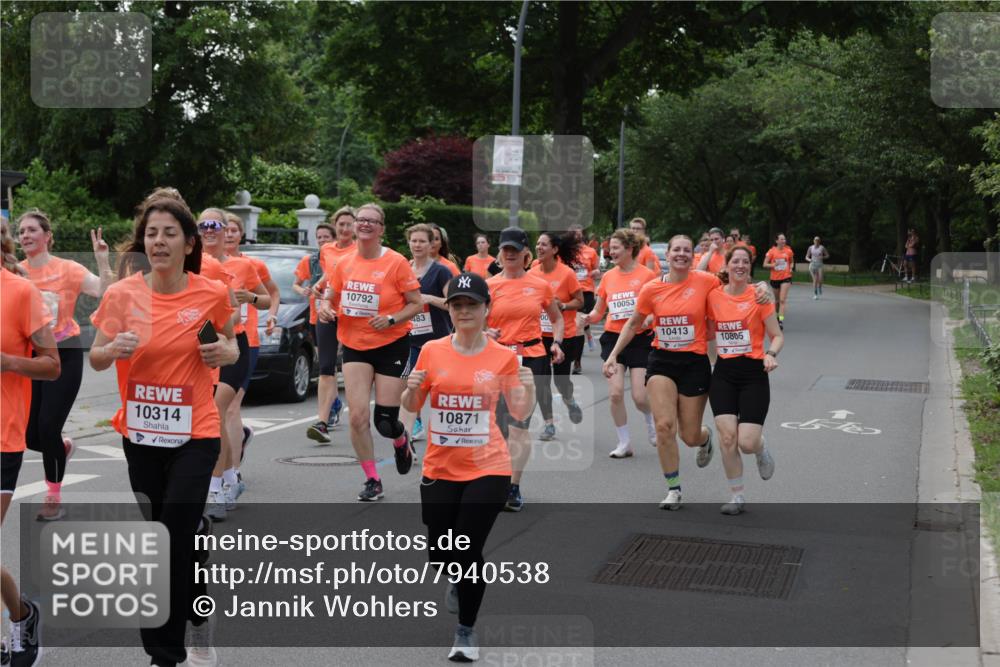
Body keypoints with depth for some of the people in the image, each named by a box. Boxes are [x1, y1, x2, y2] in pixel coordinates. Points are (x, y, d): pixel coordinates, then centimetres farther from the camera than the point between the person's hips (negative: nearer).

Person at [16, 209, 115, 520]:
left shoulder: (67, 269, -8)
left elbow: (106, 293, -18)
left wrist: (102, 259, -28)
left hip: (64, 357, -4)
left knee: (48, 427, -8)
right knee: (30, 435, 1)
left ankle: (54, 498, 12)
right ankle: (62, 447, 39)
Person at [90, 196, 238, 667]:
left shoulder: (212, 294, -7)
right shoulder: (122, 295, -5)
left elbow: (229, 347, 11)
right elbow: (95, 360, 2)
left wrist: (225, 353, -12)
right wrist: (114, 349, -19)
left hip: (194, 433, -2)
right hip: (139, 431, 2)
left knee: (176, 539, -12)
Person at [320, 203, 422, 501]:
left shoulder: (396, 262, -10)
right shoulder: (344, 264, 2)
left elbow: (417, 304, -7)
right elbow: (331, 297, 14)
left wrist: (391, 319, -22)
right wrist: (326, 308, -8)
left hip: (391, 346, -3)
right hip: (355, 345, 3)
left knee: (384, 421, -1)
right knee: (357, 415, -8)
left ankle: (401, 441, 37)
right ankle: (372, 480, 8)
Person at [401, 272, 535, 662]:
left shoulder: (503, 356, -3)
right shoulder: (432, 351, 0)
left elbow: (520, 414, 1)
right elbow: (411, 408, 7)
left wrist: (528, 388, -18)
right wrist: (412, 389, -14)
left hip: (488, 469, -2)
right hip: (439, 469, 2)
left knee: (469, 550, -7)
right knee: (440, 553, 7)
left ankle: (466, 632, 15)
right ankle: (459, 577, 46)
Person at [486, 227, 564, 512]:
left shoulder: (540, 285, 5)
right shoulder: (489, 285, 2)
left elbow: (557, 318, 19)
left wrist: (556, 343, 3)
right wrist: (485, 333, -17)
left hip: (532, 358, -1)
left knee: (519, 424, -8)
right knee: (500, 425, 8)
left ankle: (513, 488, -6)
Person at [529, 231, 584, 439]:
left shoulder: (567, 273, -13)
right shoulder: (532, 273, -2)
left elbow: (579, 301, -5)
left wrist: (562, 305, -22)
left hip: (564, 335, -3)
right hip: (539, 335, 3)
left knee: (561, 379, 0)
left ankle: (569, 401, 37)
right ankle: (548, 424, 16)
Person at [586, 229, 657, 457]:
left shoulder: (647, 275, -6)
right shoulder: (608, 276, 6)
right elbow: (598, 312, 12)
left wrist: (648, 320, -22)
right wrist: (589, 317, -9)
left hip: (640, 339, -3)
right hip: (613, 338, 3)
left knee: (639, 397, -5)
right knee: (615, 393, -7)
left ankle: (651, 420, 31)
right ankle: (624, 443, 9)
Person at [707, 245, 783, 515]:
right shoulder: (714, 296, 2)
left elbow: (777, 336, -2)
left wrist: (770, 355, -20)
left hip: (753, 373, -2)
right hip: (723, 373, 2)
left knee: (747, 443, -10)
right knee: (727, 437, -9)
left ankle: (761, 449, 29)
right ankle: (736, 496, 8)